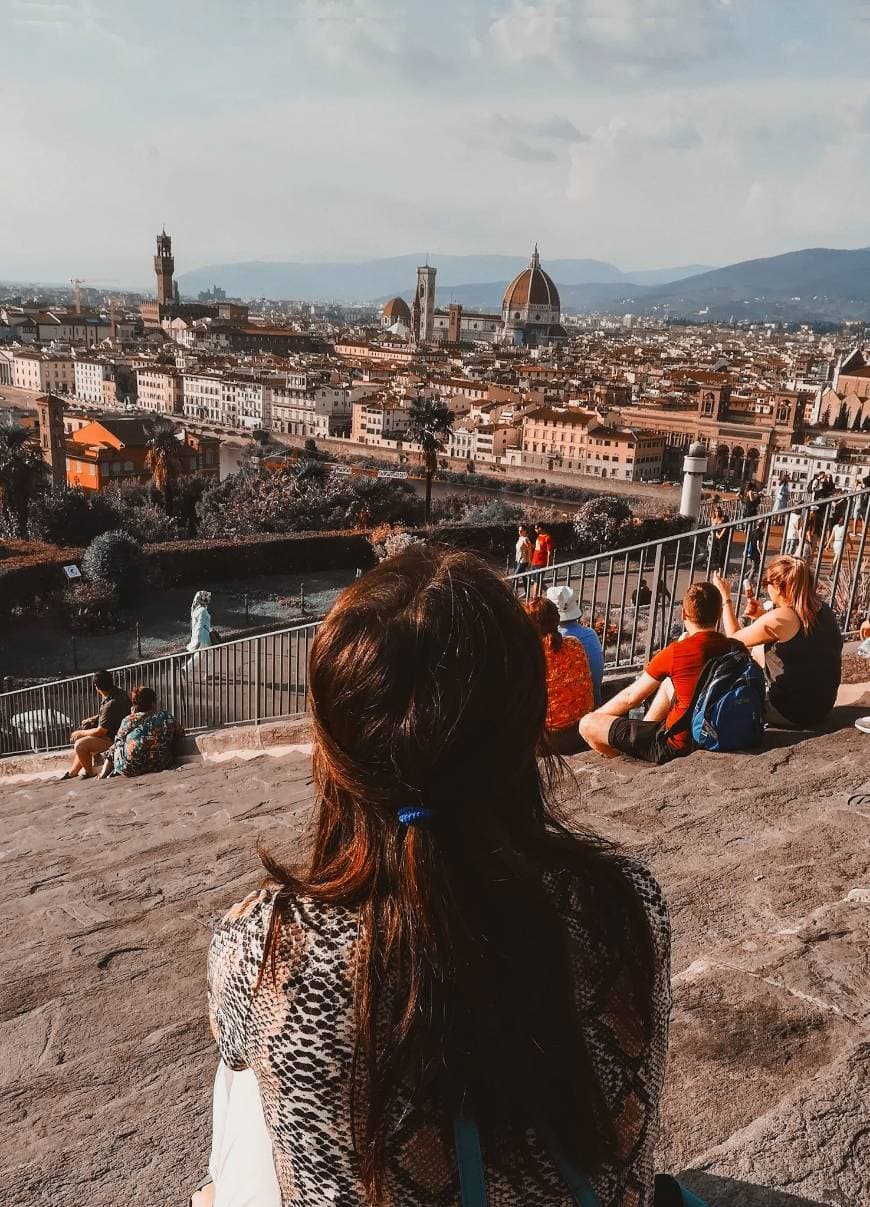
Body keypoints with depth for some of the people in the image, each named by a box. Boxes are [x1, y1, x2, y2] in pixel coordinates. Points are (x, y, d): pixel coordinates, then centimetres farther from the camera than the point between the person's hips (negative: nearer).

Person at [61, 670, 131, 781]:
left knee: (80, 745, -16)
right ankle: (73, 772, 25)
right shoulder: (118, 690, -1)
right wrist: (94, 719, 10)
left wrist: (80, 733, -7)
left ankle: (90, 773, 7)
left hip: (113, 740, -11)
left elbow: (100, 731, -22)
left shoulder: (111, 704, -30)